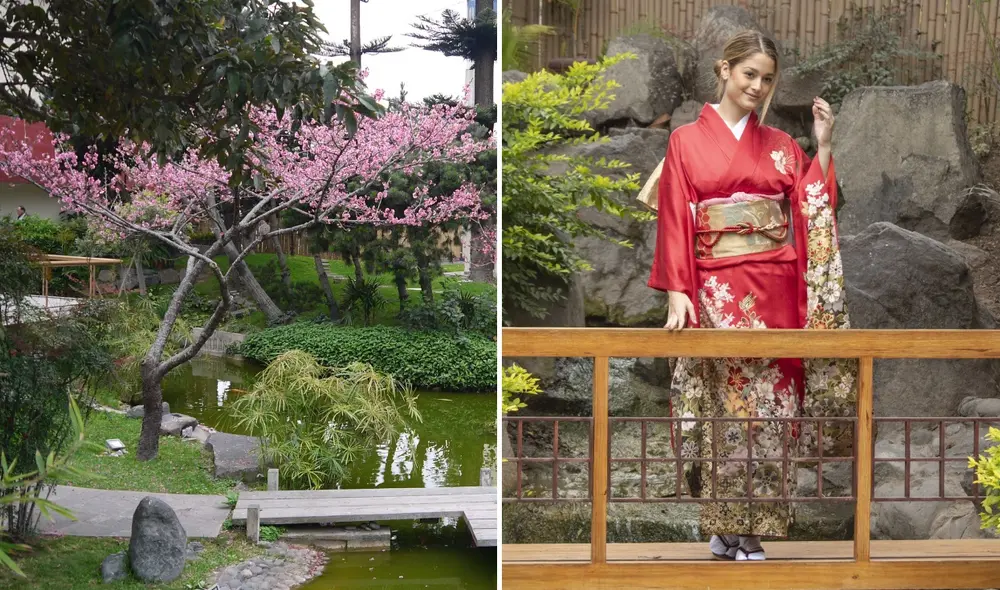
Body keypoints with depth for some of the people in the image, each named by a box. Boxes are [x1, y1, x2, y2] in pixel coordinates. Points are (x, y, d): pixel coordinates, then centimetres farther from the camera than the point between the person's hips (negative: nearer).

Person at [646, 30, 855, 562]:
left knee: (768, 404, 3)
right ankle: (729, 528, 7)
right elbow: (674, 222, -2)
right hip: (718, 292, -3)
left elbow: (816, 212, 6)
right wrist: (677, 291, -10)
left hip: (776, 289, 3)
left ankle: (748, 529, 13)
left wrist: (823, 146, 1)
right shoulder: (686, 140, 4)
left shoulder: (782, 145, 13)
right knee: (730, 406, -4)